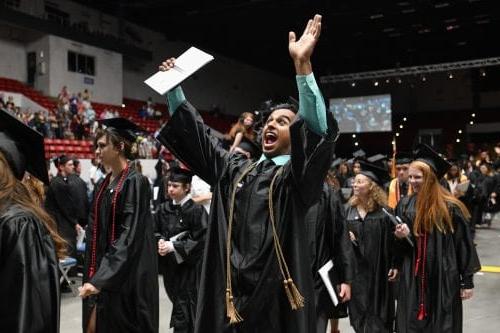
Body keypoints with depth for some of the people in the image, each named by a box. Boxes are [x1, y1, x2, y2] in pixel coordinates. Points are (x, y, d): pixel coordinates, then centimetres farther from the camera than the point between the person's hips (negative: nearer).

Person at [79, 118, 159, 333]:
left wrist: (100, 278, -26)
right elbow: (95, 234, 14)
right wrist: (93, 275, 9)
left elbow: (130, 235, -22)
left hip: (127, 276, -7)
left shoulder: (135, 182, -15)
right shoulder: (102, 186, 9)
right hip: (103, 273, 7)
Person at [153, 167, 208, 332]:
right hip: (169, 264, 5)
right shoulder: (163, 209, 4)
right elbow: (155, 230, 12)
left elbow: (200, 239, -15)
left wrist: (173, 246, -18)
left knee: (186, 305, 0)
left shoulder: (196, 210, -13)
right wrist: (160, 241, -11)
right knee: (178, 302, 16)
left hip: (189, 265, -5)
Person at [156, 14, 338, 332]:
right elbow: (197, 133, 18)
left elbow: (319, 130, -20)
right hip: (229, 295, 4)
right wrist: (174, 86, 13)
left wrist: (303, 65, -29)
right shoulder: (234, 169, 11)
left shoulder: (298, 176, -3)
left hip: (277, 298, -4)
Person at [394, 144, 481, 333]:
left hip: (444, 279, -3)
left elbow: (463, 245, -5)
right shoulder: (404, 205, 2)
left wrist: (467, 281, -4)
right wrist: (402, 237, -13)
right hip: (412, 279, 3)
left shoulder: (449, 207, -9)